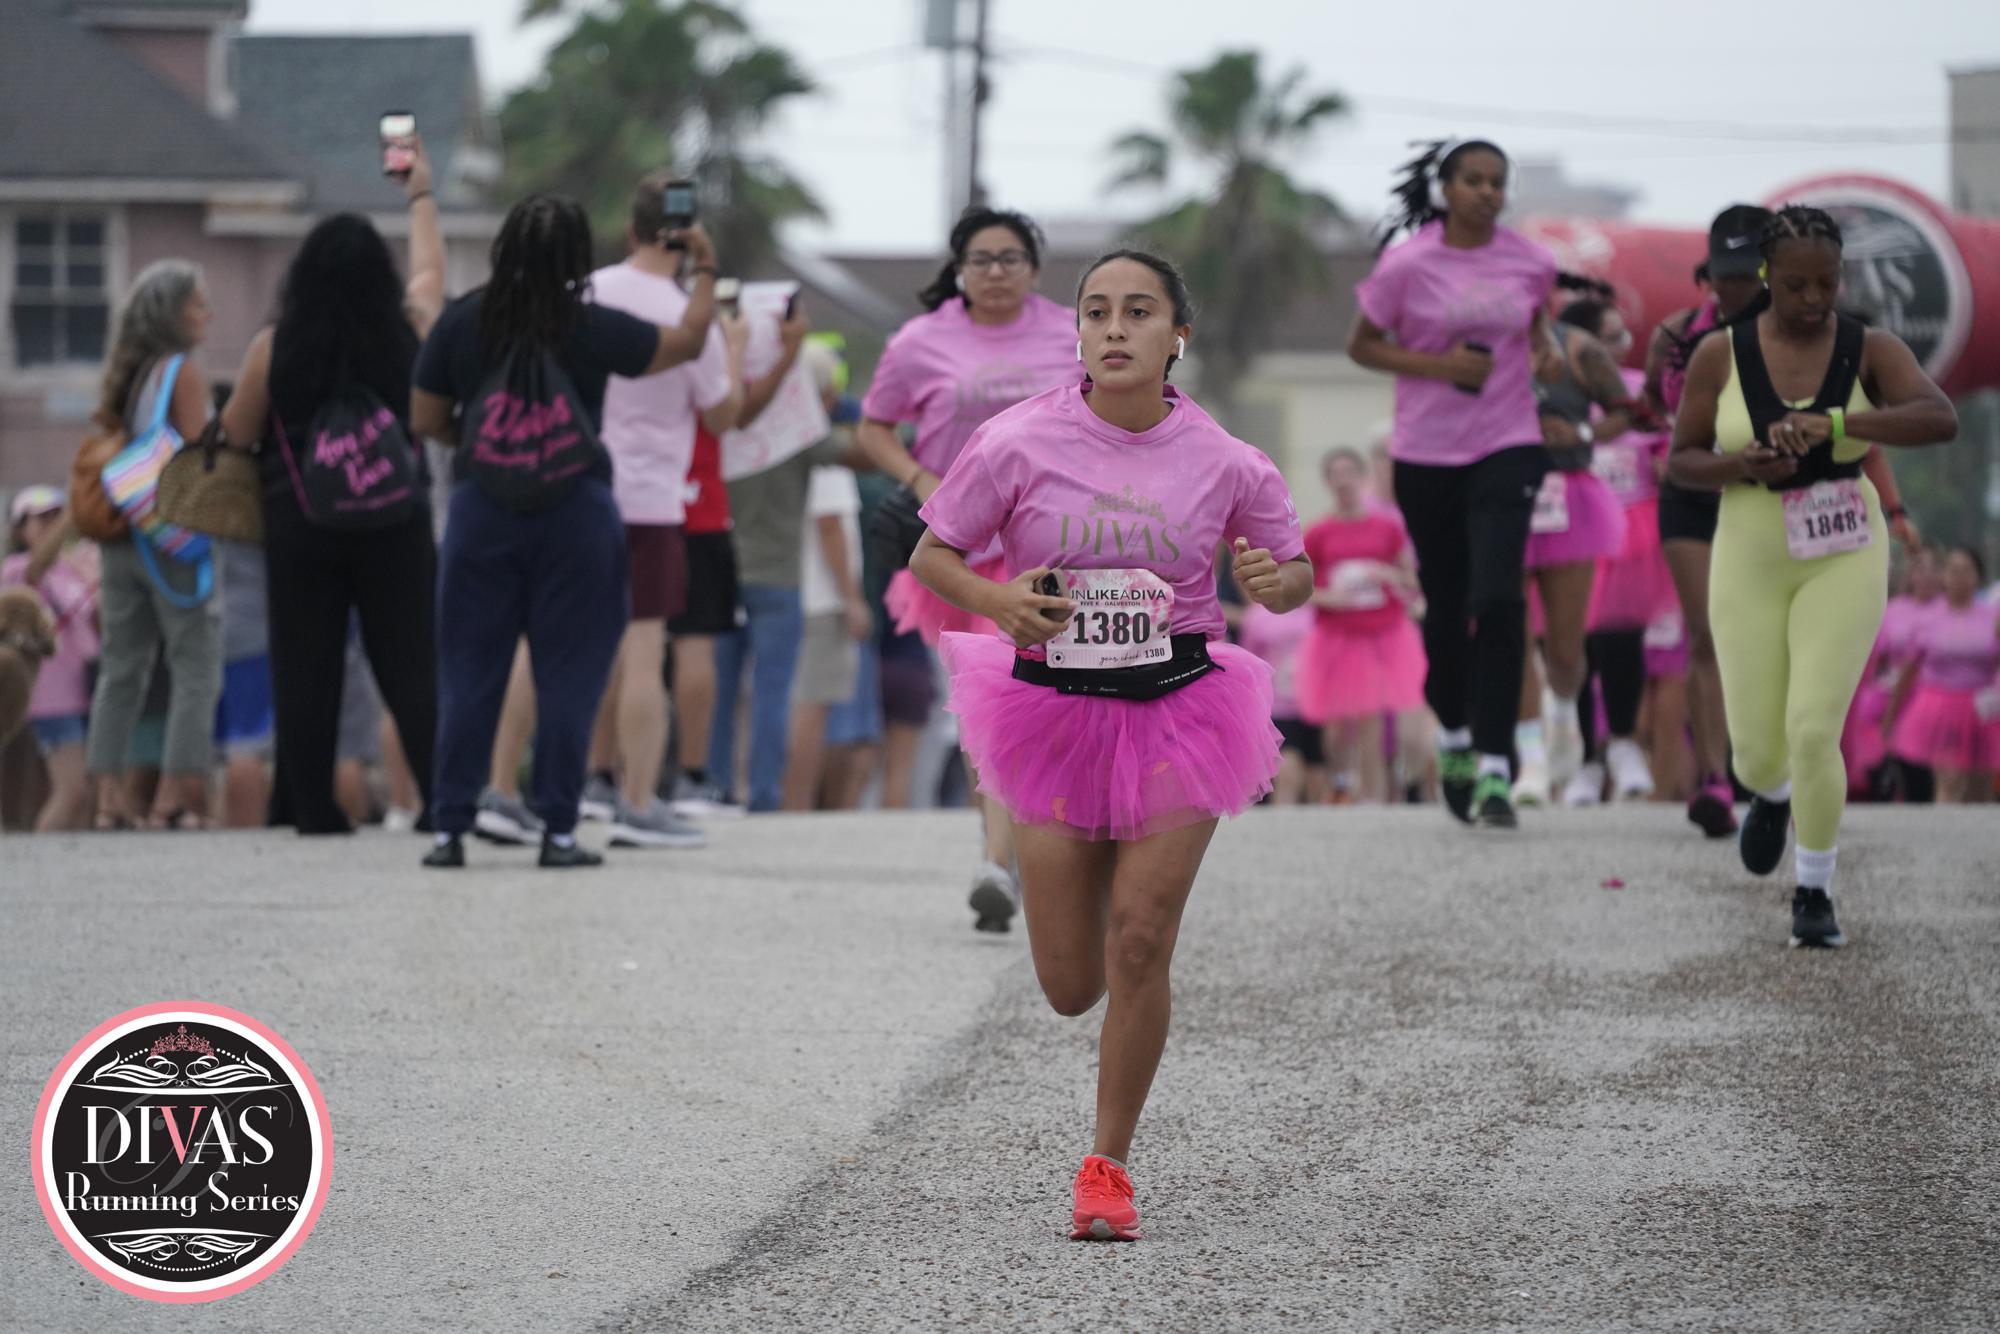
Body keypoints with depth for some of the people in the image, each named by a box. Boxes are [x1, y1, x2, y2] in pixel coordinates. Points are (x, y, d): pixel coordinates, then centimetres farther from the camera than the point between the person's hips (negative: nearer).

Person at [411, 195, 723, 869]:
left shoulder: (462, 324, 0)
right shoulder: (590, 329, -5)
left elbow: (424, 420, 6)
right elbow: (689, 340, 8)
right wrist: (705, 270, 23)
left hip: (482, 511, 2)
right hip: (576, 516, -2)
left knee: (468, 674, 6)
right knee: (567, 678, 4)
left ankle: (450, 828, 4)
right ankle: (558, 830, 3)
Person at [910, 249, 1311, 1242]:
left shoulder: (1223, 464, -5)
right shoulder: (1019, 444, -8)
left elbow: (1295, 576, 9)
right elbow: (931, 556, 2)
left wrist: (1272, 580, -15)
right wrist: (996, 599, -18)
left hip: (1178, 711, 0)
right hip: (1053, 710, 0)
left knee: (1138, 946, -10)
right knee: (1071, 988, 4)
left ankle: (1108, 1164, 8)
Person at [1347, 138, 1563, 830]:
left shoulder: (1529, 261, 2)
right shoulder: (1407, 265, -6)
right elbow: (1362, 344, 1)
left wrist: (1546, 350, 0)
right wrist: (1439, 365, -13)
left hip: (1508, 447, 0)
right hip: (1427, 454, 0)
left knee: (1498, 599, -16)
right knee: (1446, 607, 9)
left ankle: (1494, 770, -15)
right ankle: (1453, 737, 36)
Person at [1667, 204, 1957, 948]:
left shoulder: (1870, 351, -7)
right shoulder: (1721, 357, -4)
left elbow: (1940, 419, -23)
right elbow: (1680, 462, 1)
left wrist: (1834, 422, -36)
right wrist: (1740, 467, -21)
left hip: (1844, 560, -1)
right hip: (1751, 559, 1)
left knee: (1814, 732, -13)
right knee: (1757, 746, 3)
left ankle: (1814, 895, 7)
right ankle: (1772, 797, 43)